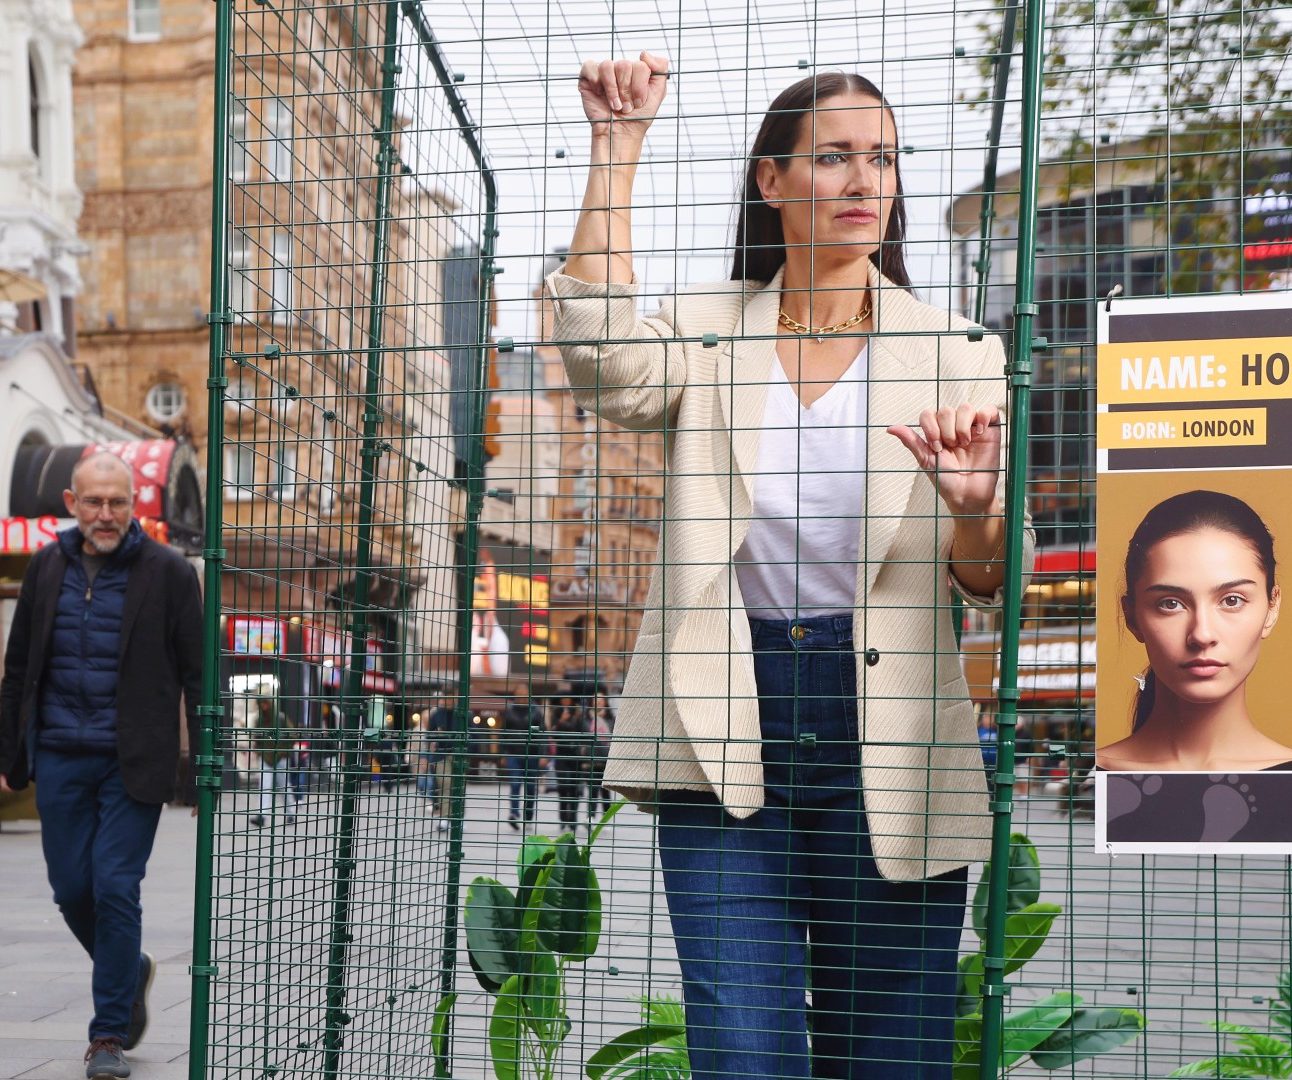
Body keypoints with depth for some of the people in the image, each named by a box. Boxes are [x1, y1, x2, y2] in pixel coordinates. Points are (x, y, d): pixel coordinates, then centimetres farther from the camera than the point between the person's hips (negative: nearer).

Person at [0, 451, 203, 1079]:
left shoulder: (168, 573, -4)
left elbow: (197, 676, -3)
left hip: (132, 762, -4)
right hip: (59, 758, 4)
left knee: (115, 889, -5)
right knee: (71, 889, 7)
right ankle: (130, 973, 36)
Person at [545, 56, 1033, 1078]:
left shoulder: (955, 352, 6)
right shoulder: (708, 332, 8)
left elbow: (988, 583, 2)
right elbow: (603, 359, -15)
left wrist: (975, 509, -21)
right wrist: (618, 149, -12)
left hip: (884, 744, 1)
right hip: (728, 743, 0)